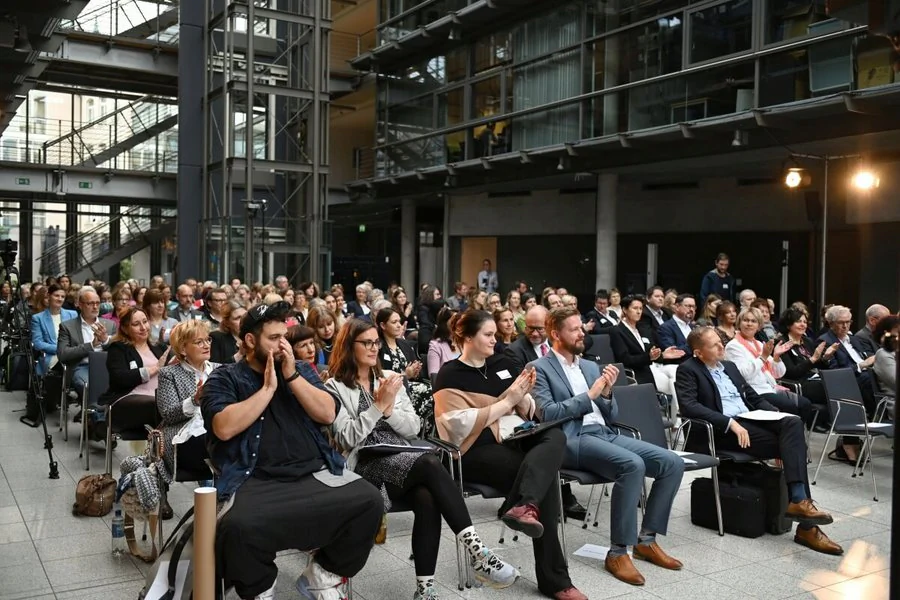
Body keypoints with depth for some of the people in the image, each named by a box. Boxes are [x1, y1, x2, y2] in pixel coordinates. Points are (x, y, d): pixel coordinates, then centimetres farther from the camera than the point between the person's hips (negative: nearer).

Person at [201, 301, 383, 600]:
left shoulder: (302, 370, 18)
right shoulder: (224, 378, 8)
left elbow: (328, 414, 5)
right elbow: (224, 428, -10)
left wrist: (292, 376, -3)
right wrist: (268, 388, -6)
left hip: (315, 473, 4)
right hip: (257, 481, -3)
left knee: (369, 500, -20)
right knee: (239, 526, -34)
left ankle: (323, 575, 5)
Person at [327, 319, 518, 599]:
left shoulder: (389, 378, 19)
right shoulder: (335, 387, 4)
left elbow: (413, 428, 12)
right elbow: (347, 438, -8)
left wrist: (389, 410, -6)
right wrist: (379, 405, -14)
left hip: (401, 460, 5)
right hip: (366, 466, -4)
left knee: (427, 499, -31)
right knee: (430, 464, -32)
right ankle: (477, 552, -33)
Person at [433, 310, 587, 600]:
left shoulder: (502, 363, 15)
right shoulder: (451, 375, -3)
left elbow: (526, 413, 18)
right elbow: (463, 424, -16)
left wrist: (523, 396, -6)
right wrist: (507, 401, -15)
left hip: (516, 438, 6)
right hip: (479, 449, -6)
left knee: (556, 436, -27)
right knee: (544, 478, -27)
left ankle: (524, 507, -49)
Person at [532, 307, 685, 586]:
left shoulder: (591, 366, 21)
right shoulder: (539, 368, 1)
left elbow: (610, 416, 19)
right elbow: (548, 414, -13)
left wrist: (607, 392, -2)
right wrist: (589, 395, -10)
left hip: (606, 434, 8)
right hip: (572, 440, -7)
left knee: (673, 463, -8)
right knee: (633, 465, -33)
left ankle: (647, 540, 4)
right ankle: (618, 551, -21)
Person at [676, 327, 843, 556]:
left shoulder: (729, 366, 23)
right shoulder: (688, 370, 0)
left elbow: (754, 398, 25)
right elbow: (689, 406, -16)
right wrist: (731, 423, -22)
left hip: (751, 421, 7)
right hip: (721, 431, -7)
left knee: (793, 423, -23)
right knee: (791, 444, -22)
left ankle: (799, 500, -28)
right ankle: (806, 526, -23)